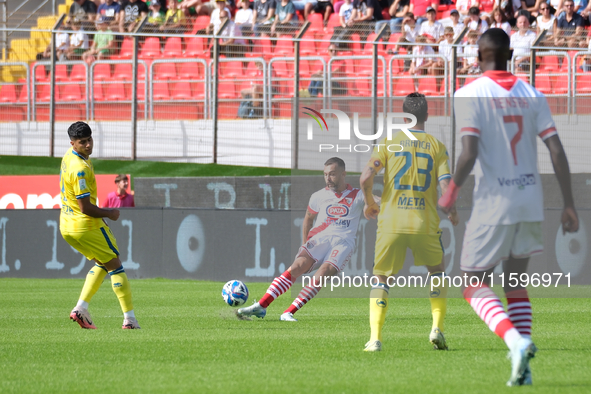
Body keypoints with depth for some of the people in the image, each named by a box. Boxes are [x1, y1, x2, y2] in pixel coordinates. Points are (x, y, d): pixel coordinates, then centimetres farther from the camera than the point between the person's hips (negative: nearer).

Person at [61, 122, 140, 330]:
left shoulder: (69, 156, 5)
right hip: (86, 226, -9)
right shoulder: (80, 168, -26)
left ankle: (81, 307, 9)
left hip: (67, 226, 9)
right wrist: (109, 214, -8)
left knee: (102, 264, 22)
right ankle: (129, 319, 4)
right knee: (115, 266, 4)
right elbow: (85, 207, -26)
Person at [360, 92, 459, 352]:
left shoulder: (388, 143, 4)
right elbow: (446, 187, -5)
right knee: (438, 273, 23)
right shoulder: (437, 147, 4)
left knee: (381, 279, 12)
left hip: (391, 223, 0)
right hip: (425, 224, 0)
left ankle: (375, 338, -1)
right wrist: (452, 214, 14)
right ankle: (437, 328, 7)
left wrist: (369, 203, 12)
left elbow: (366, 178, -7)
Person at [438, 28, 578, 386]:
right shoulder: (532, 95, 6)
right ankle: (523, 367, 10)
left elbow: (469, 154, -18)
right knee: (516, 280, 20)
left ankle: (515, 340, -23)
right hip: (531, 201, 5)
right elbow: (557, 151, 0)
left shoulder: (470, 95, -8)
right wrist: (569, 205, 4)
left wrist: (452, 192, -1)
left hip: (493, 204, -5)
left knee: (475, 286, 4)